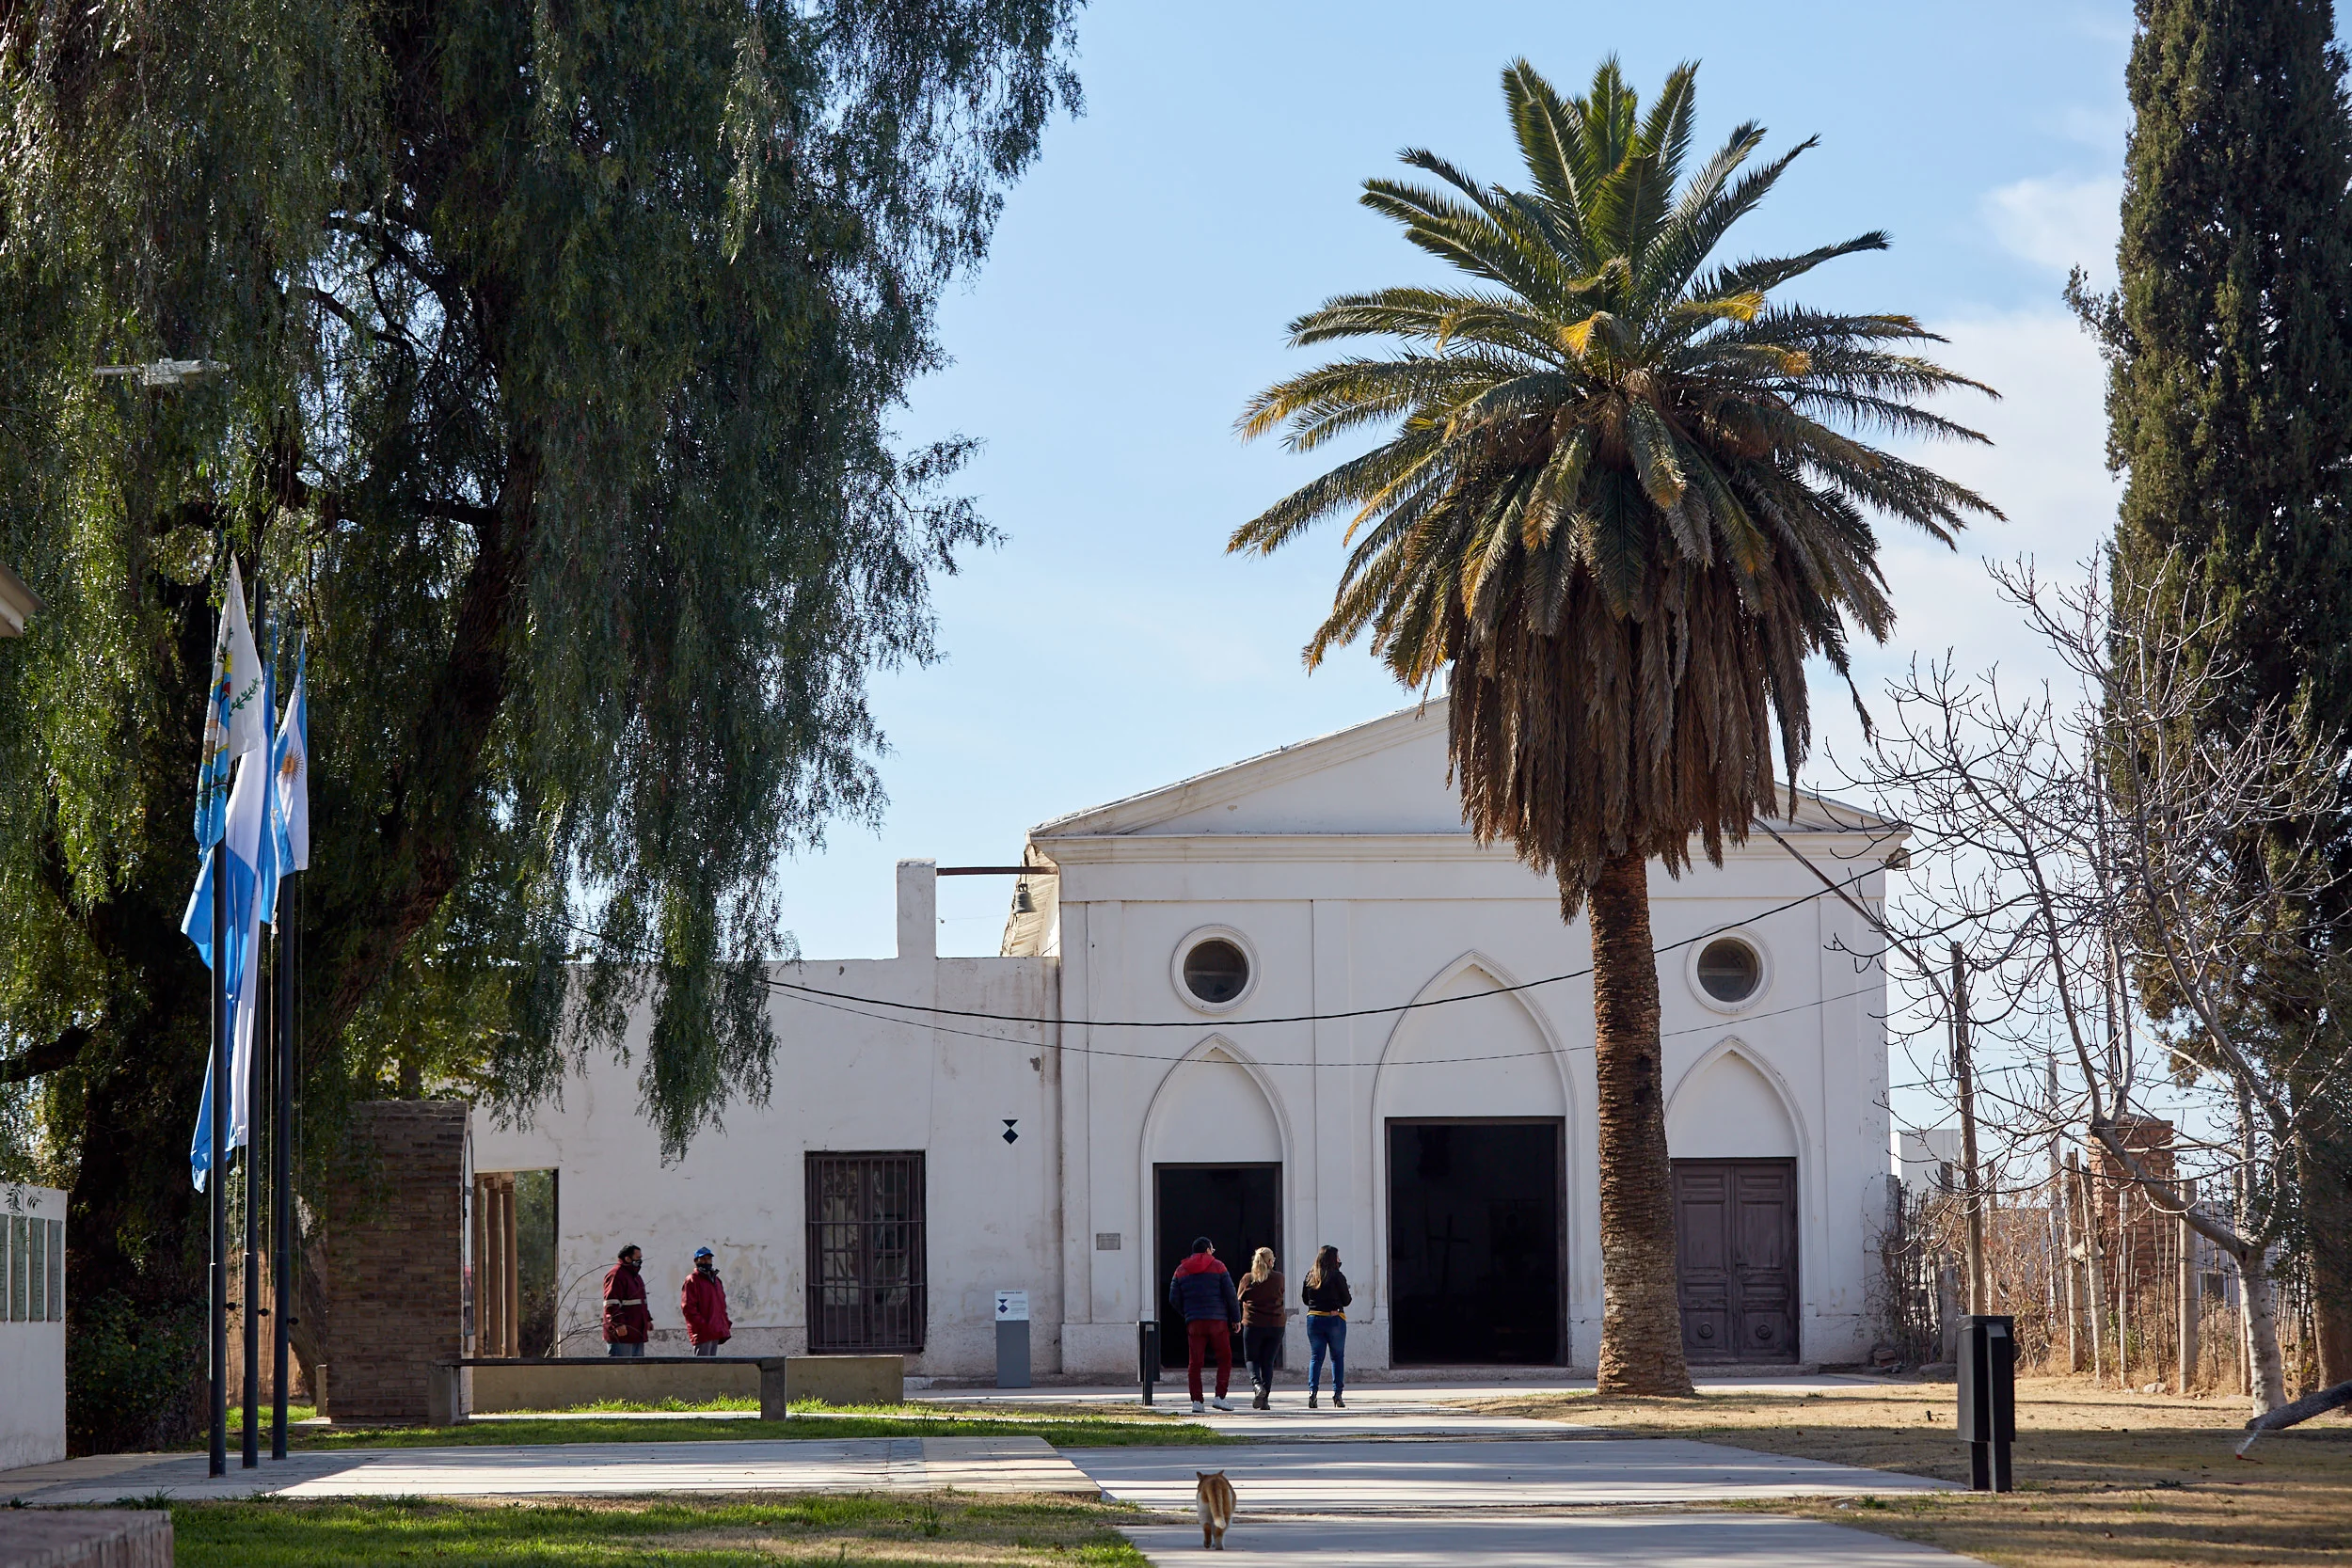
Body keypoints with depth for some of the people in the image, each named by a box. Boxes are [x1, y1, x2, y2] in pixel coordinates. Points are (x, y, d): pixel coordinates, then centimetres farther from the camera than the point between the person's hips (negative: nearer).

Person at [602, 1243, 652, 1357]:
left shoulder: (636, 1276, 21)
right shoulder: (615, 1275, -12)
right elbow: (611, 1303, -20)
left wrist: (647, 1319, 28)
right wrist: (618, 1324, -26)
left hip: (636, 1333, 10)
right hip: (621, 1334, -10)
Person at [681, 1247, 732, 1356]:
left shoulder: (716, 1280, 21)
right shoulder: (692, 1281, -5)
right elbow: (688, 1307, -12)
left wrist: (726, 1324, 14)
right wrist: (703, 1325, -19)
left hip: (716, 1332, 8)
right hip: (702, 1333, -8)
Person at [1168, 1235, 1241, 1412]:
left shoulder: (1181, 1270, 10)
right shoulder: (1217, 1267, 2)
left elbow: (1174, 1299, 8)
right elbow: (1231, 1295, -2)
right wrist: (1236, 1318, 6)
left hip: (1194, 1323, 2)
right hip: (1218, 1321, -2)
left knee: (1194, 1363, 4)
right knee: (1224, 1358, 7)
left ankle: (1196, 1401, -1)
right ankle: (1220, 1396, -3)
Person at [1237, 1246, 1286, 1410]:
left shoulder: (1247, 1278, -2)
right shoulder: (1278, 1278, -1)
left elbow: (1240, 1298, 9)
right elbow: (1281, 1297, 11)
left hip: (1253, 1324, -1)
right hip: (1275, 1325, 1)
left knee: (1252, 1359, 10)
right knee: (1268, 1362, 8)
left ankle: (1257, 1385, -19)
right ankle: (1265, 1399, 2)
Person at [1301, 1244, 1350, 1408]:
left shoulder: (1310, 1276, 4)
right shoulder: (1337, 1277, -8)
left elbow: (1304, 1300, 11)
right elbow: (1346, 1300, -3)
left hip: (1313, 1319, 3)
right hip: (1335, 1319, -3)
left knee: (1315, 1357, 6)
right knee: (1337, 1356, 7)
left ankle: (1312, 1390, -10)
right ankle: (1338, 1393, 3)